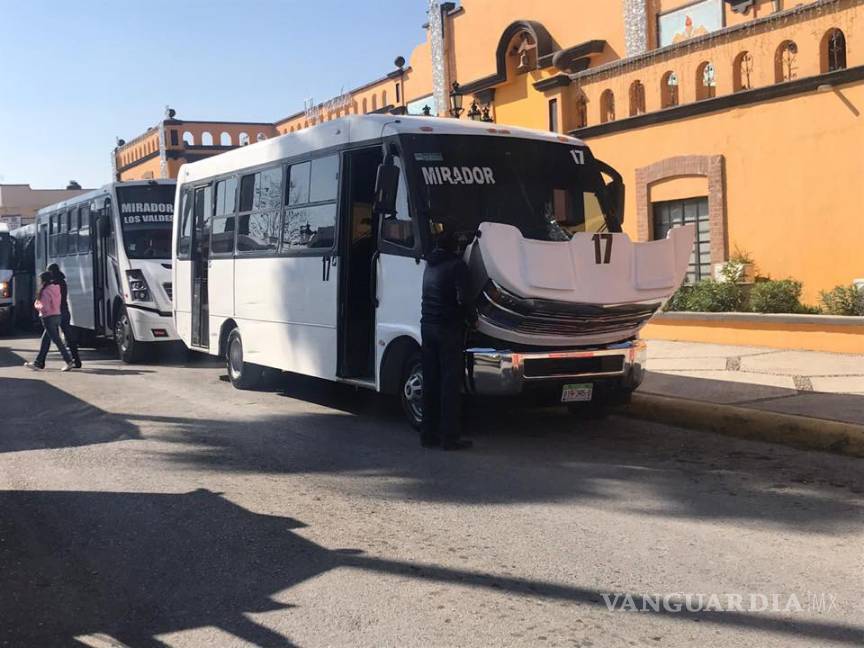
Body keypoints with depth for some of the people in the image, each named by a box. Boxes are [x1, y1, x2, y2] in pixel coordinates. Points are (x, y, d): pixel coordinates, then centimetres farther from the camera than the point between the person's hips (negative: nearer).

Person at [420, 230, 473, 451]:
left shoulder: (430, 265, 15)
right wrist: (469, 316, -2)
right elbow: (462, 298, -19)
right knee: (451, 383, -3)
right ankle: (450, 437, -2)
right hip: (448, 328, -7)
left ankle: (428, 434, 15)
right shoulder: (456, 265, -9)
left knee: (430, 382, 12)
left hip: (427, 326, 7)